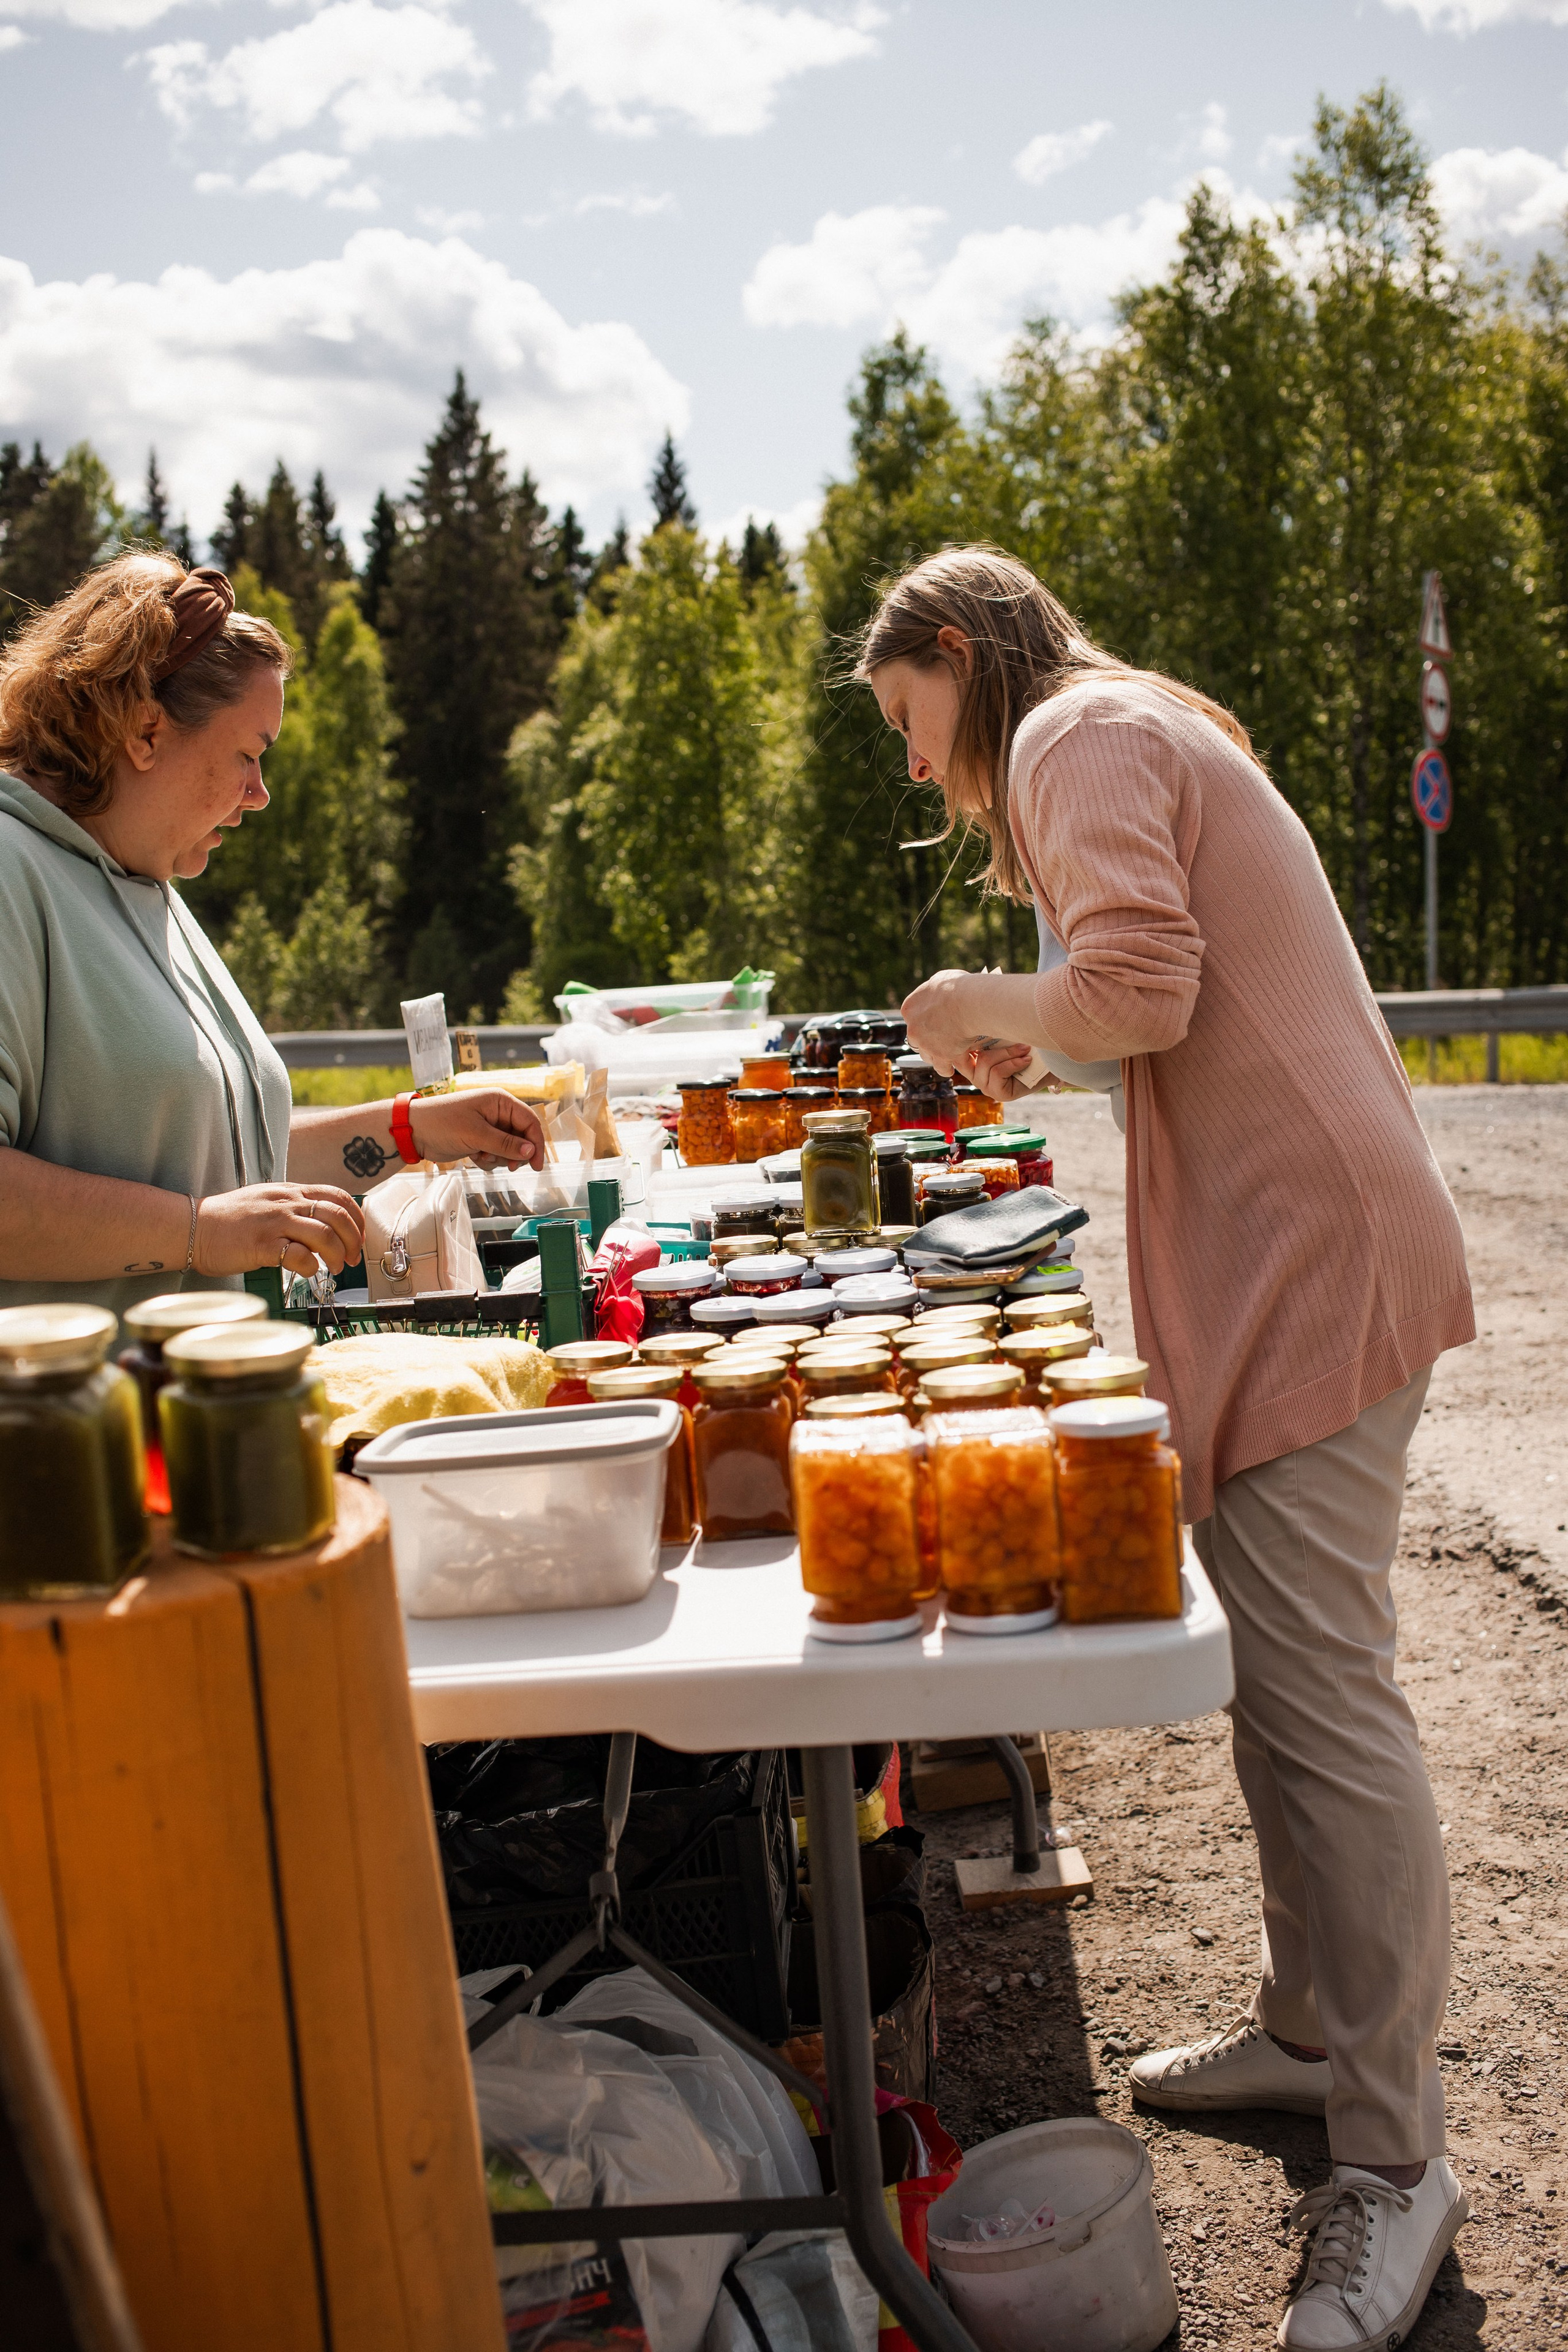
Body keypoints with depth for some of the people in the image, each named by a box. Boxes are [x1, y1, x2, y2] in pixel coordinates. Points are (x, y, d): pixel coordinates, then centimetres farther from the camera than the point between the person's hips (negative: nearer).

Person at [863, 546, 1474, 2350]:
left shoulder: (1079, 733, -6)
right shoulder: (1139, 734, 26)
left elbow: (1141, 984, -21)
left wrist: (990, 1003, -4)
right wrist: (1034, 1049, 19)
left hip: (1307, 1261, -11)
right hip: (1285, 1255, 11)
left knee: (1319, 1691, -9)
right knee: (1278, 1671, 15)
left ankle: (1391, 2162, -1)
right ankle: (1311, 2026, 28)